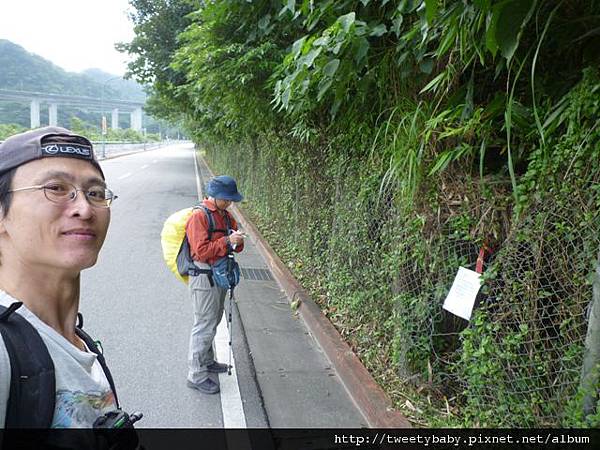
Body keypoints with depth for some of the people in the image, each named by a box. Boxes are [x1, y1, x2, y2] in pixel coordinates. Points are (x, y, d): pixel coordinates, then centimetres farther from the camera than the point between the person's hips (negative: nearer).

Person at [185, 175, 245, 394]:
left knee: (213, 321, 20)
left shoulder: (226, 215, 9)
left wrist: (238, 241, -9)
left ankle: (207, 361, 36)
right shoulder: (199, 216, -16)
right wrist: (226, 241, -25)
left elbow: (236, 246, 13)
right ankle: (196, 375, 7)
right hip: (204, 276, -9)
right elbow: (201, 251, -23)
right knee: (205, 325, -3)